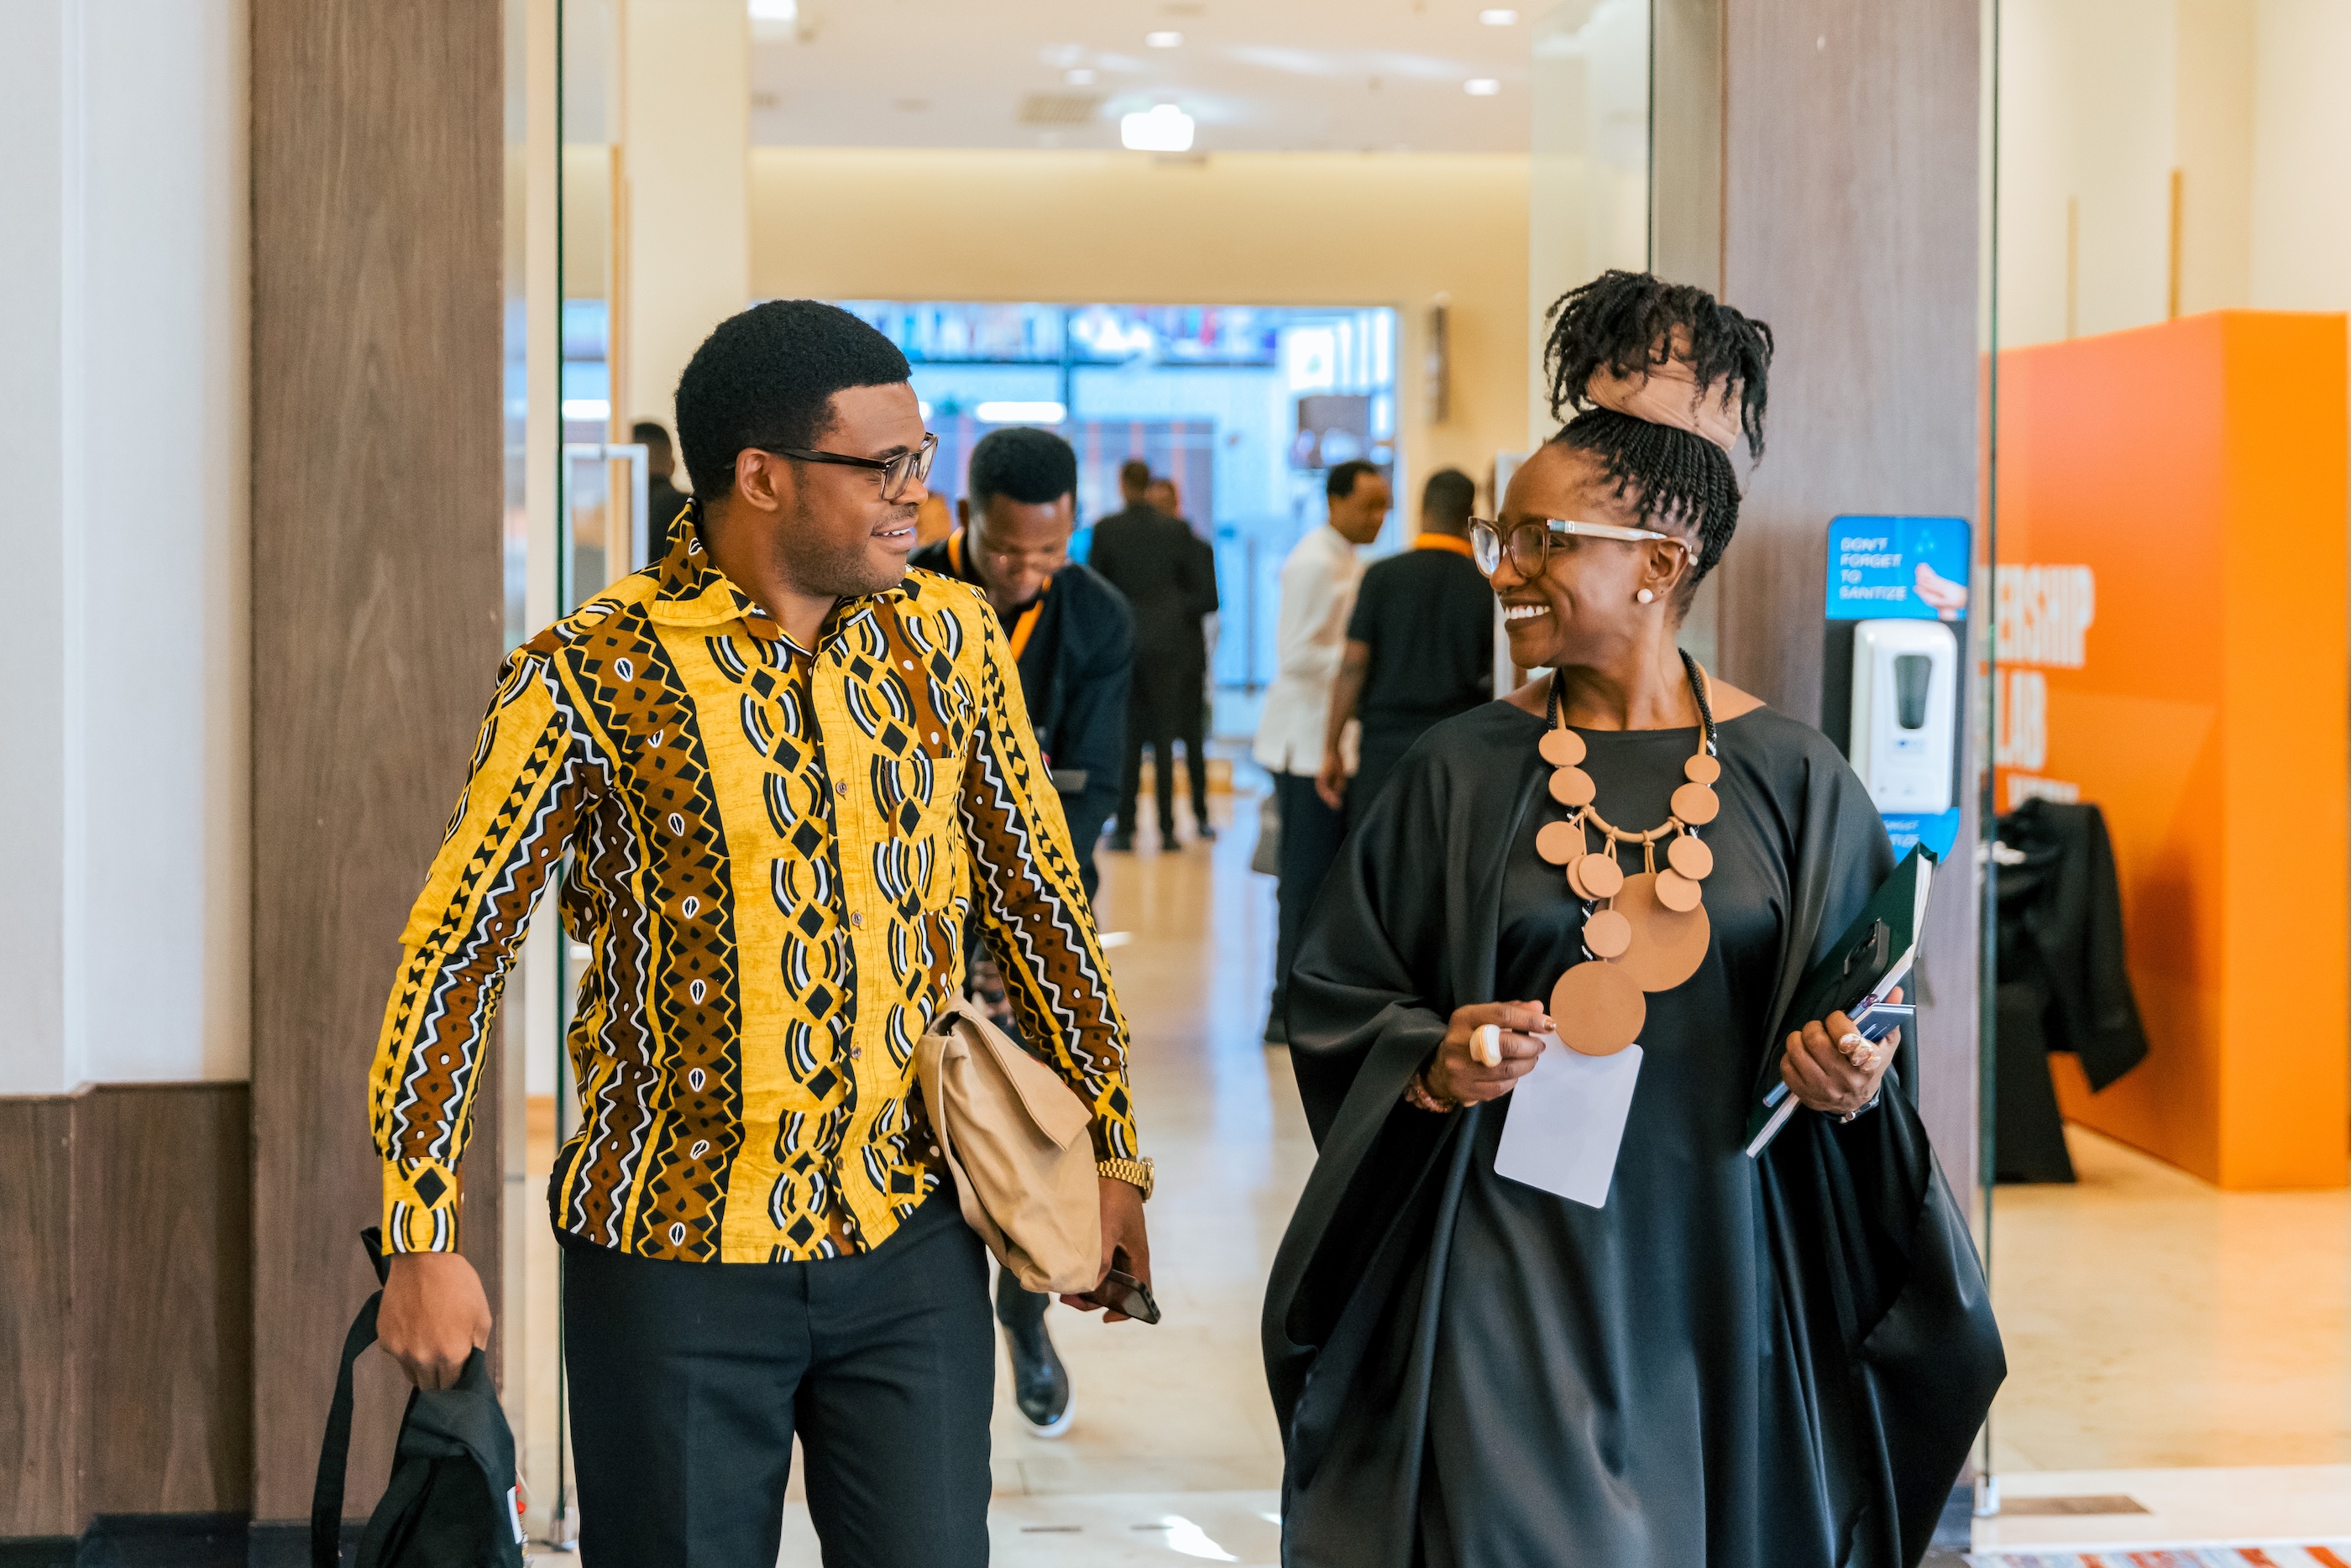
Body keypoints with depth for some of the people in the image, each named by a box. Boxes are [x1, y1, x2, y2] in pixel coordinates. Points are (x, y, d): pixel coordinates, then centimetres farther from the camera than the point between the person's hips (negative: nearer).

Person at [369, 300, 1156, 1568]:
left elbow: (1040, 900, 11)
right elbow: (454, 952, -10)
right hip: (675, 1260, -3)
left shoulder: (951, 640, 2)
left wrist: (1110, 1153, 12)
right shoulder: (590, 677, -11)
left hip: (911, 1241, 3)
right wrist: (423, 1242, -14)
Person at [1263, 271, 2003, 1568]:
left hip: (1717, 1279, 1)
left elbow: (1869, 1015, 7)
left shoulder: (1793, 780, 0)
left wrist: (1853, 1083, -14)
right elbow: (1334, 995, 5)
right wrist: (1432, 1063, -13)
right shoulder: (1464, 770, 0)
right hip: (1511, 1276, -1)